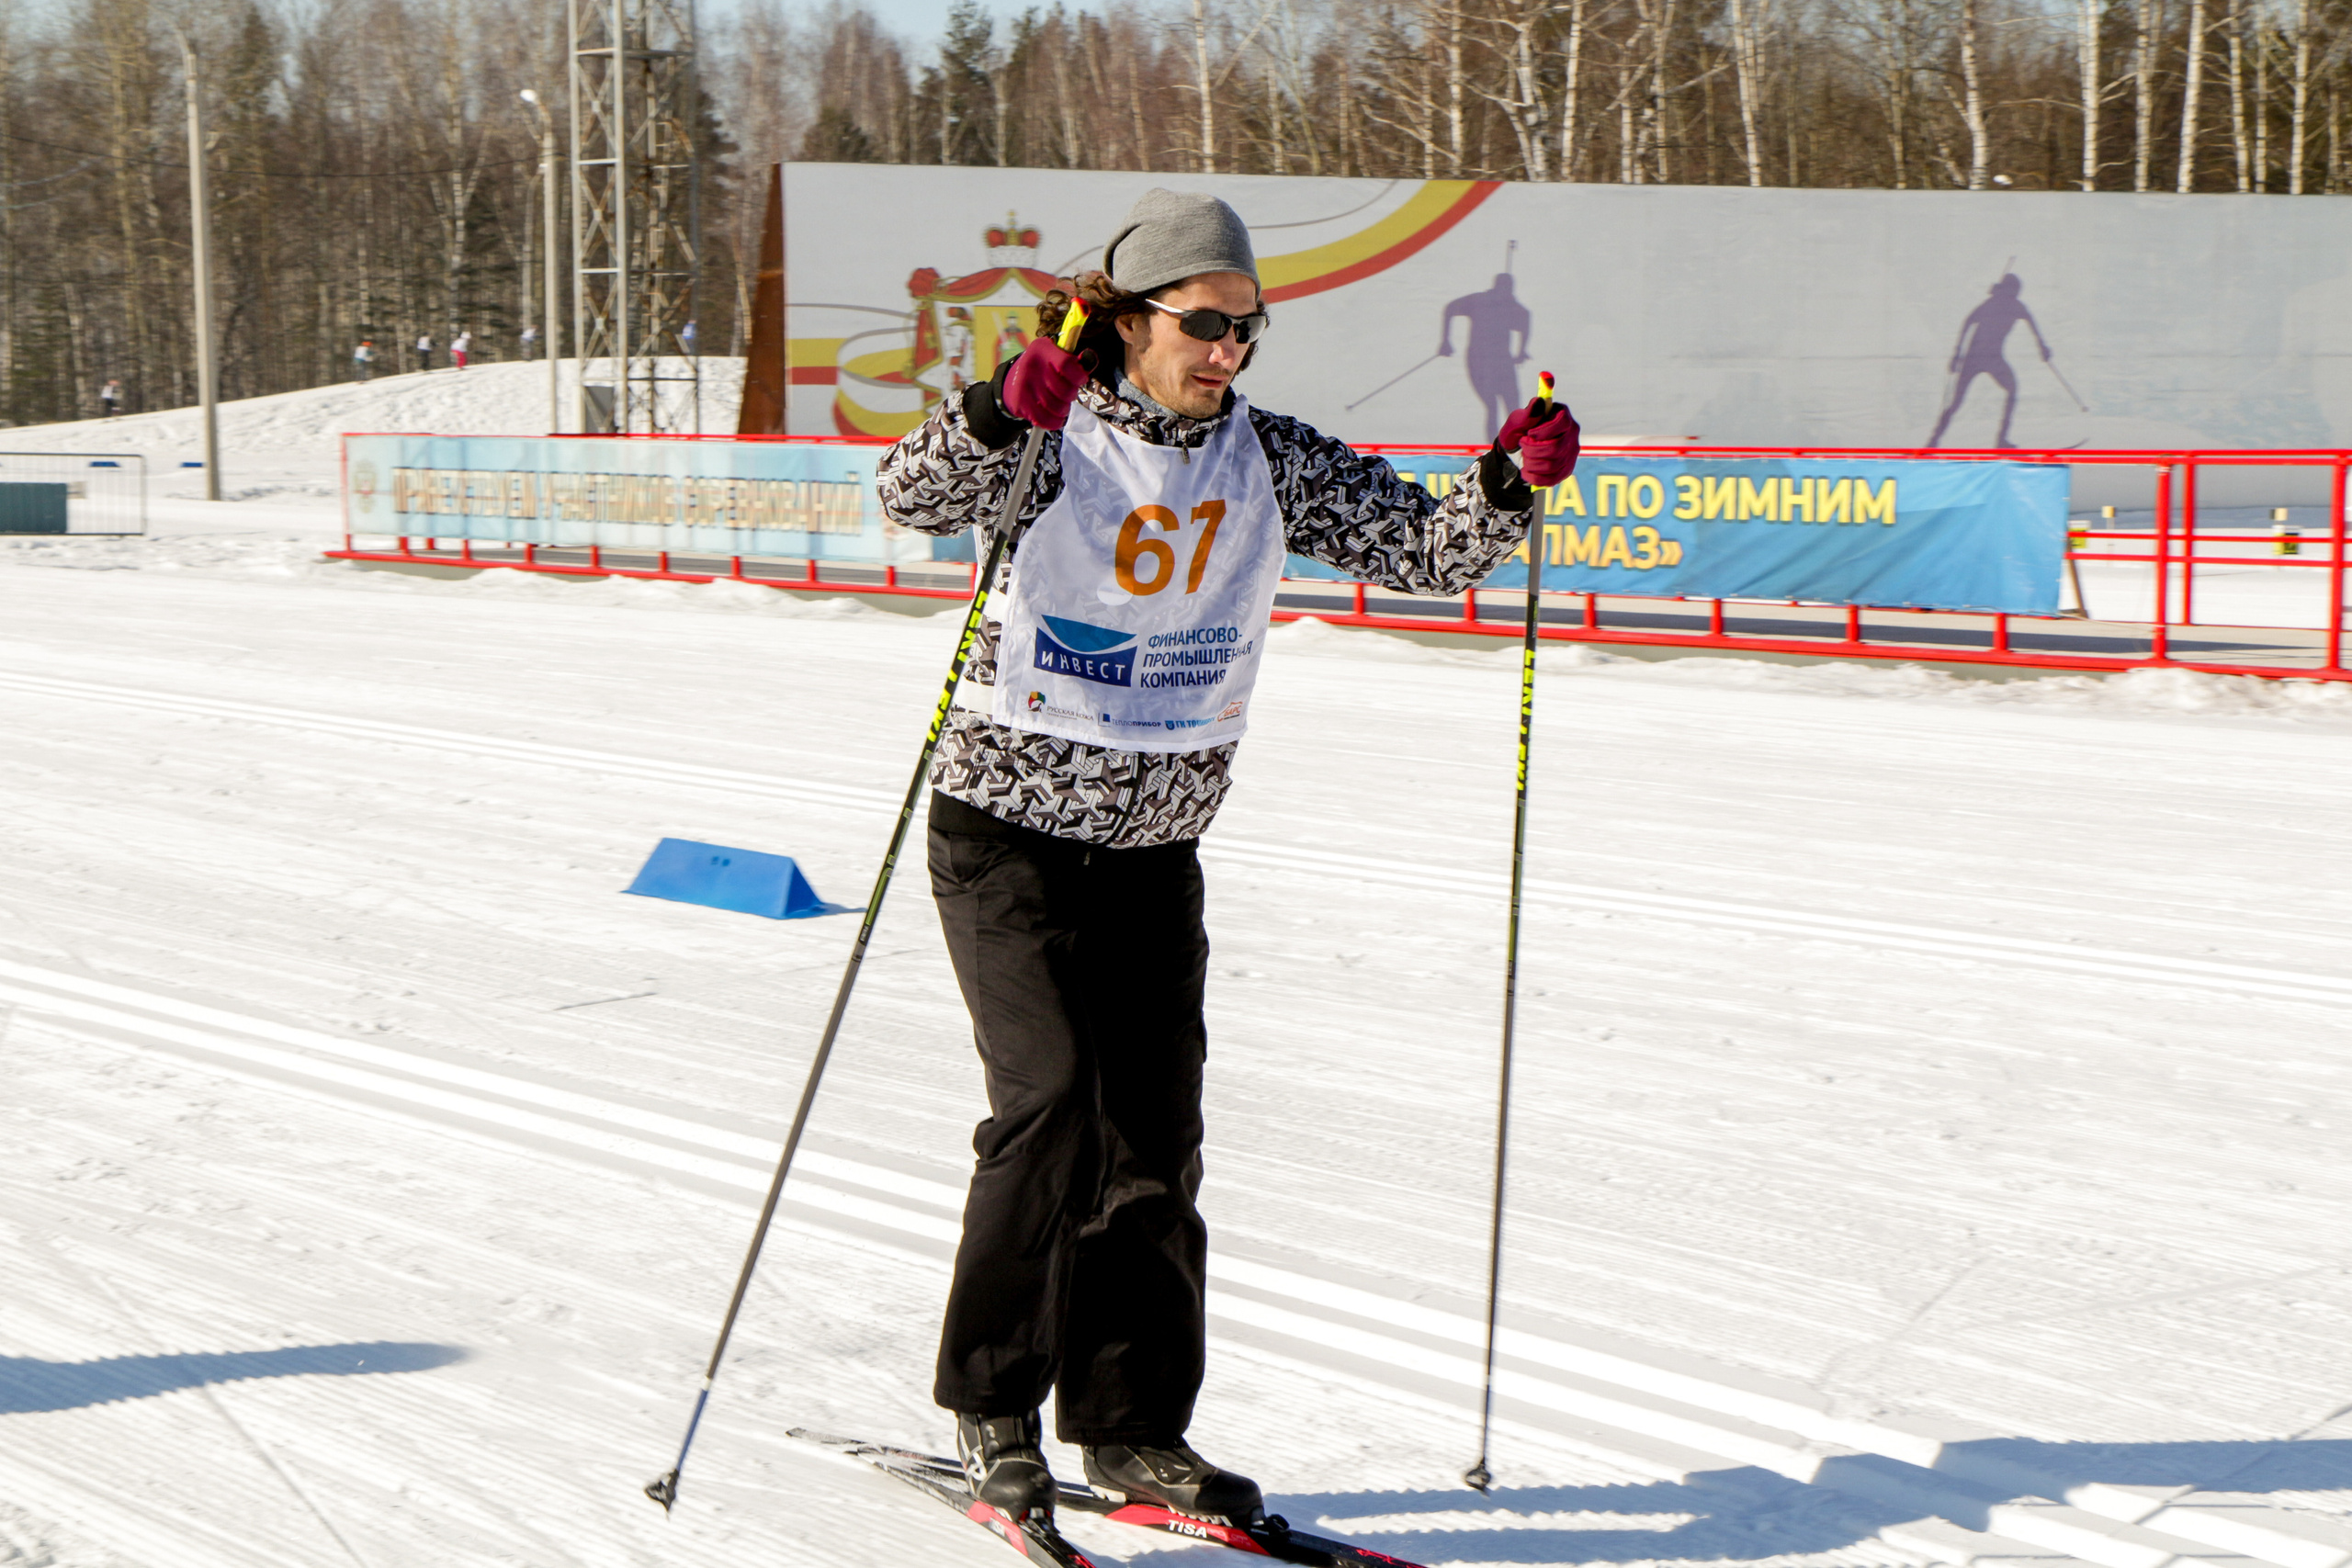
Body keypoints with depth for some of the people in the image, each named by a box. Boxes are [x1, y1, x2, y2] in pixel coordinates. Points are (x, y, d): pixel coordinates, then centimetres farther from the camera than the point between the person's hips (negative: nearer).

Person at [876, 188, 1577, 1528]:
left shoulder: (1270, 461, 1)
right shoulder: (1056, 446, -10)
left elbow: (1422, 545, -2)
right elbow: (915, 498, -26)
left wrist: (1509, 486, -21)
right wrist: (999, 415, -44)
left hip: (1156, 850, 4)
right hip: (1009, 830, -4)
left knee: (1156, 1132, 3)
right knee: (1052, 1101, -15)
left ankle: (1130, 1421, 17)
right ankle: (991, 1405, 3)